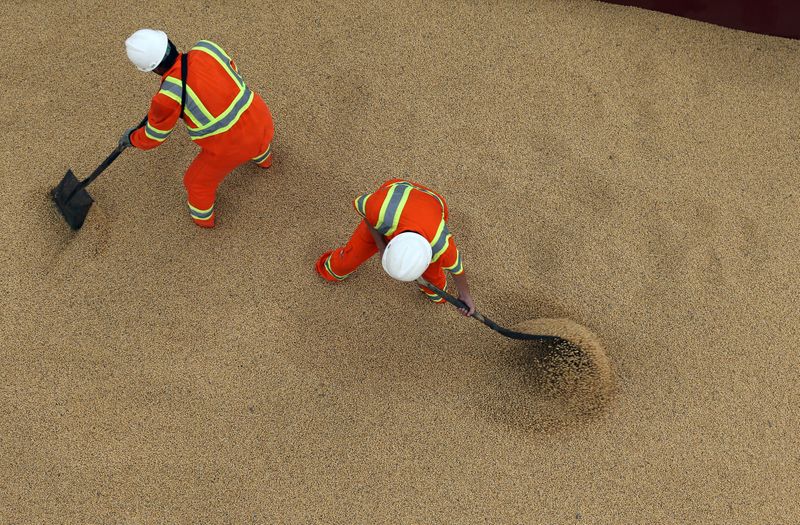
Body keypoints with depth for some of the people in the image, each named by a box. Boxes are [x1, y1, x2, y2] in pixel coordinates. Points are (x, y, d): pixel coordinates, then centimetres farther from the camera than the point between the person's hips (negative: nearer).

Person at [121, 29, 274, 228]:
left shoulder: (167, 98, -23)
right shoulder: (206, 47, -14)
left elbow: (153, 136, -3)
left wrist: (131, 138, 19)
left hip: (230, 148, -3)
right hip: (262, 122, 3)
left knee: (199, 181, 30)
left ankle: (203, 216, 60)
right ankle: (263, 157, 77)